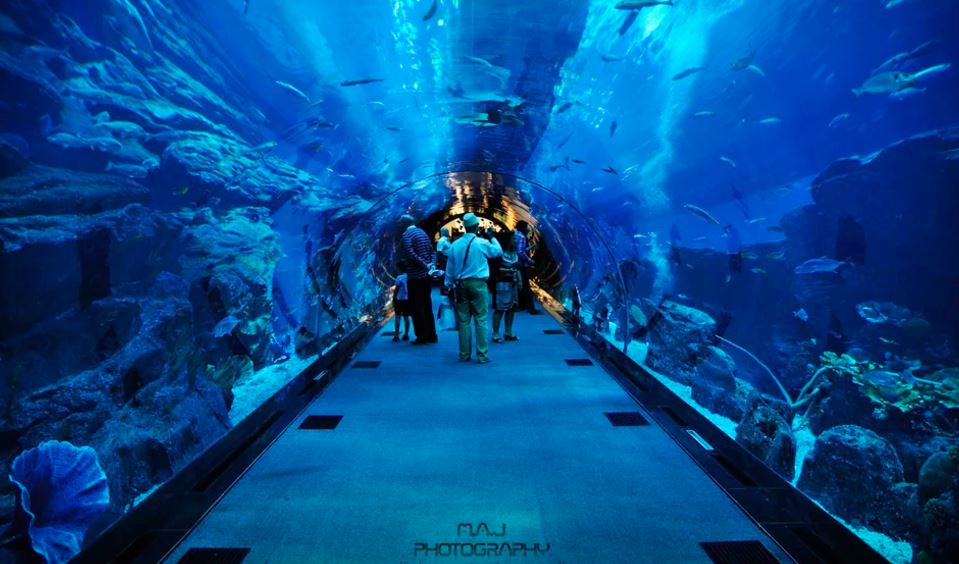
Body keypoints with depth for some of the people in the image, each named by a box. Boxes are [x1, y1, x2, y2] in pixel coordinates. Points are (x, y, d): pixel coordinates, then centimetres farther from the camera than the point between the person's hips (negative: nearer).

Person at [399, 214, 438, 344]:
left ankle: (422, 336, 5)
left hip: (415, 276, -8)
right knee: (427, 305, 13)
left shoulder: (406, 235, -10)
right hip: (426, 275, 8)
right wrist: (430, 264, 2)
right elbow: (431, 250, 13)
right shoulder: (422, 232, 13)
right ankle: (431, 335, 17)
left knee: (416, 306, 1)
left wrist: (424, 265, -16)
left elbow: (410, 254, -22)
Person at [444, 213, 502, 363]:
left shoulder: (455, 244, 4)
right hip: (478, 284, -3)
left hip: (461, 284, 4)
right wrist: (492, 237, 22)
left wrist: (449, 284, 14)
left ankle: (464, 354, 14)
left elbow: (450, 267, 7)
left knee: (463, 320, 8)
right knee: (481, 320, 0)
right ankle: (482, 355, 0)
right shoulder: (482, 243, -6)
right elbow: (499, 251, 10)